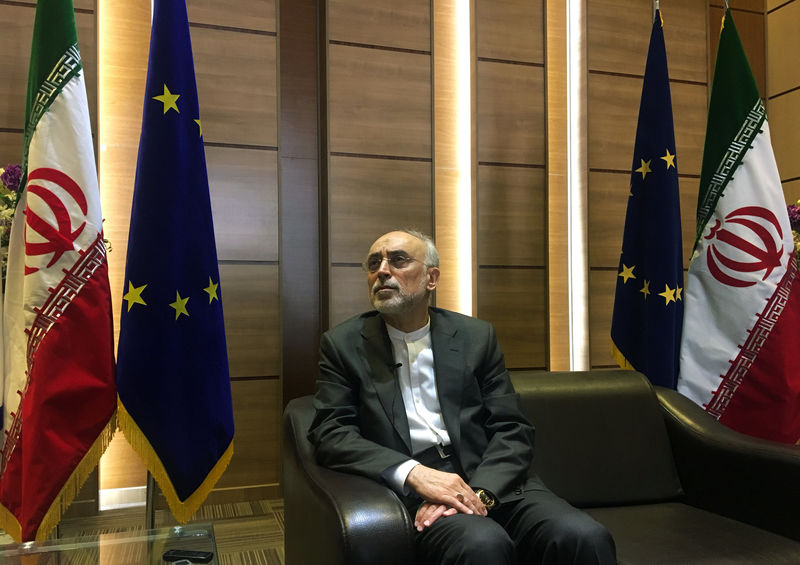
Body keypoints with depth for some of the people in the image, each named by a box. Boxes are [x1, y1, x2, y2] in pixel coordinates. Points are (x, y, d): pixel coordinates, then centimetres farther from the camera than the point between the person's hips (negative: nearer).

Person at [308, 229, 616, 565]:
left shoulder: (477, 336, 10)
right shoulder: (343, 344, 7)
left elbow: (512, 430, 5)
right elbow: (329, 434, -2)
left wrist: (477, 492, -15)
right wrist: (414, 473, -17)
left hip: (493, 483, 3)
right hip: (411, 491, -2)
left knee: (584, 537, -25)